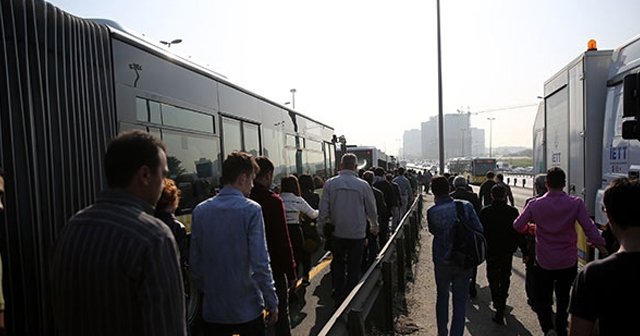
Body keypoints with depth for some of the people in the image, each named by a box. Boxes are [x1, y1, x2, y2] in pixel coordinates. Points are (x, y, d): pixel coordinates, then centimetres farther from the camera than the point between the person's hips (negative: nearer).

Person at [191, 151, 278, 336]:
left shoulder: (200, 210, -2)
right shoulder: (251, 210, -15)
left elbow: (194, 261, 3)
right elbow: (260, 264, -18)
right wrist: (272, 303, -9)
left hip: (212, 308, 4)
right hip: (247, 307, -3)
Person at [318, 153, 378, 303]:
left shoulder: (330, 183, -7)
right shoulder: (363, 185, -9)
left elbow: (323, 210, -5)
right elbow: (372, 209, 2)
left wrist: (321, 228, 8)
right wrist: (374, 226, 20)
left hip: (337, 233, 2)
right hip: (357, 233, -1)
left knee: (337, 265, 18)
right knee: (354, 268, 11)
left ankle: (339, 297, 26)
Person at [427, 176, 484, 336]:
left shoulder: (432, 212, -16)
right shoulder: (466, 206, -12)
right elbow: (479, 230, -8)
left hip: (442, 261, 0)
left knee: (442, 297, 22)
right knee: (460, 301, 11)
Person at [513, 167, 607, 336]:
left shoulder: (535, 204, -10)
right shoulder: (576, 203, -11)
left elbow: (518, 226, -4)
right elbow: (589, 228, -15)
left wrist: (530, 227, 17)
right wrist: (602, 247, -3)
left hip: (544, 263, -1)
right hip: (568, 262, 1)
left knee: (542, 298, 13)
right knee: (563, 299, 19)